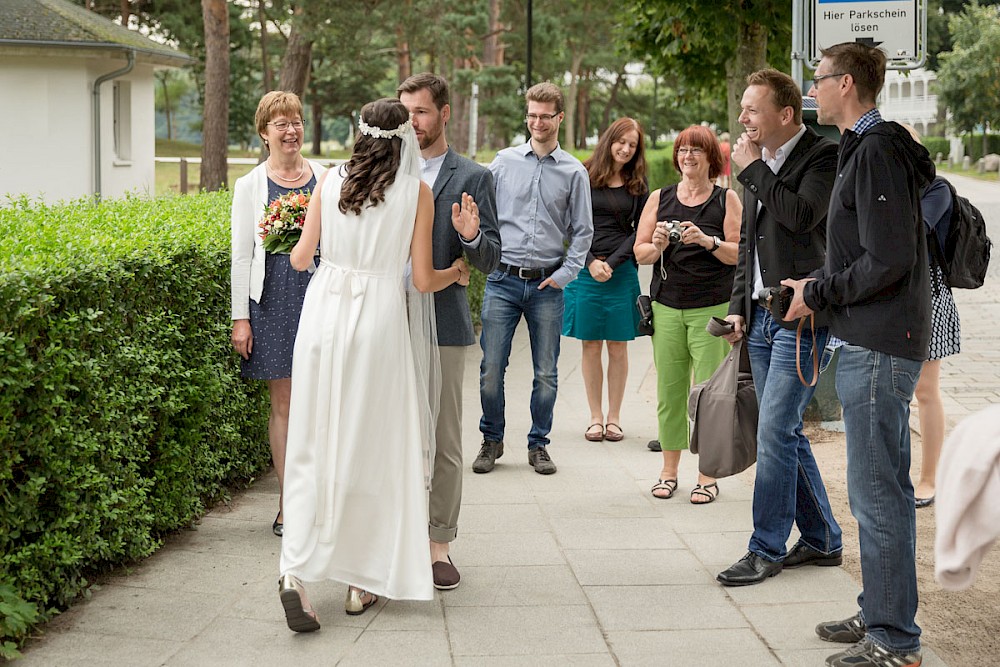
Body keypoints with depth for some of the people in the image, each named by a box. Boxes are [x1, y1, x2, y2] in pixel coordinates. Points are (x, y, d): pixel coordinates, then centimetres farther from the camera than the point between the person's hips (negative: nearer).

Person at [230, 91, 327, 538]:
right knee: (283, 403, 4)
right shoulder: (251, 186, 3)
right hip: (275, 300, -1)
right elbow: (241, 254, 3)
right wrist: (240, 317, -2)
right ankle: (288, 506, 10)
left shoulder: (325, 178, 8)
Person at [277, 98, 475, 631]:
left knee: (315, 446, 6)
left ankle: (297, 569, -9)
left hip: (325, 312, 2)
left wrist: (303, 249, 32)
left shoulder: (330, 183, 4)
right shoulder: (416, 192, -2)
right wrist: (457, 272, 20)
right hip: (380, 317, -2)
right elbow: (423, 279, -1)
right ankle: (364, 578, 17)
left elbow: (299, 258, 9)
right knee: (372, 447, 9)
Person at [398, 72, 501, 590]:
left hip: (442, 323, -2)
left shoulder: (472, 178, 2)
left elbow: (490, 260, 0)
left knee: (443, 441, 2)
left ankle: (438, 545, 11)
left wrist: (471, 236, -20)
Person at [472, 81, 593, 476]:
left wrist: (565, 273, -3)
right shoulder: (504, 161, 5)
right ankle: (492, 440, 16)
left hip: (547, 285, 0)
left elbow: (582, 231, 7)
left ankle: (538, 445, 19)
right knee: (491, 369, -1)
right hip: (503, 280, 0)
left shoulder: (574, 172, 5)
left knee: (546, 374, 5)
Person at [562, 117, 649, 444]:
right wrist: (591, 262, -10)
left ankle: (614, 417, 10)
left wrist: (611, 263, -7)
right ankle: (595, 417, 8)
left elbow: (640, 232, 4)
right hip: (585, 269, -1)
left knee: (618, 346, 3)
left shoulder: (638, 185, 7)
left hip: (622, 271, 1)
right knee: (591, 345, 2)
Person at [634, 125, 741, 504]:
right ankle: (669, 471, 13)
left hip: (712, 308, -2)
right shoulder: (660, 199, 11)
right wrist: (657, 245, -10)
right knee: (669, 391, 3)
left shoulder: (726, 200, 4)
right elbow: (640, 252, 10)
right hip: (666, 307, 3)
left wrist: (708, 241, -17)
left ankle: (708, 476, 3)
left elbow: (740, 253, -2)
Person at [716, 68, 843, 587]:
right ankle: (821, 540, 24)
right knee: (785, 432, 12)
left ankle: (767, 550, 0)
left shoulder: (823, 156, -8)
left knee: (775, 432, -10)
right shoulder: (758, 162, 16)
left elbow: (802, 215, -26)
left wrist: (753, 169, -14)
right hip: (761, 316, 8)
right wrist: (739, 305, 15)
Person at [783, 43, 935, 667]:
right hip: (871, 341, 11)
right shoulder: (866, 147, 17)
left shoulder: (876, 152, -16)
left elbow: (888, 262, -22)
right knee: (878, 490, 17)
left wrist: (818, 293, -11)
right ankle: (879, 615, 27)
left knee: (879, 493, -6)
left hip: (878, 350, -11)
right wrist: (820, 289, 12)